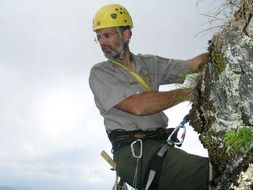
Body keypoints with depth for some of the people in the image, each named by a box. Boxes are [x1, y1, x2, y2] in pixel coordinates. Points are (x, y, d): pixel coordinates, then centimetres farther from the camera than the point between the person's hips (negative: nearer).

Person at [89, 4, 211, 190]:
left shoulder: (150, 63, 19)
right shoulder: (99, 73, 2)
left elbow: (192, 65, 14)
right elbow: (138, 105, -12)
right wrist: (187, 92, -6)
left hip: (162, 145, 6)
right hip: (133, 152, -6)